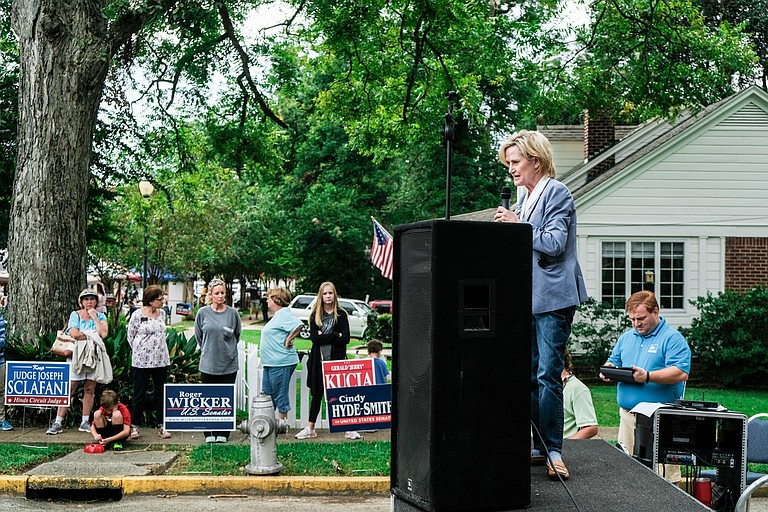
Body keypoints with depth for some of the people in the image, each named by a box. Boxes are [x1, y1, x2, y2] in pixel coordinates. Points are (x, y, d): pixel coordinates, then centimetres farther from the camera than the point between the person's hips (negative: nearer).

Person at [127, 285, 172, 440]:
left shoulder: (162, 313, 6)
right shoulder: (137, 315, -8)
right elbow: (130, 336, 0)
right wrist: (140, 351, 2)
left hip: (161, 360, 4)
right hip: (141, 361, -4)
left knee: (161, 393, 6)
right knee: (139, 394, 3)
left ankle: (161, 426, 13)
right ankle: (134, 426, 13)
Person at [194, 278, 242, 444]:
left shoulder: (232, 313, -2)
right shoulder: (203, 313, -3)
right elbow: (198, 335, 11)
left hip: (229, 364, 0)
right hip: (208, 364, 0)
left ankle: (223, 433, 16)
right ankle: (210, 433, 16)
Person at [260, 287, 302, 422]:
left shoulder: (284, 315, -15)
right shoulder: (277, 315, 17)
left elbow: (298, 325, -30)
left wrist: (288, 340, -22)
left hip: (281, 363, -11)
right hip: (270, 363, 11)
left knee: (280, 396, -2)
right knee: (267, 394, 14)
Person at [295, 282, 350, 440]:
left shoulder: (341, 315, 2)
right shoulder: (315, 315, 6)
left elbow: (346, 339, -7)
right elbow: (314, 337, -7)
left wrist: (324, 337, -10)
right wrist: (335, 335, -12)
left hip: (336, 360, -2)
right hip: (319, 361, 2)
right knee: (317, 394, 10)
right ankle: (310, 429, 15)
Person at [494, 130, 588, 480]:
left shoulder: (557, 193, -7)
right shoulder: (524, 198, 17)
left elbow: (555, 243, -17)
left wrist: (517, 225, -16)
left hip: (553, 297, -8)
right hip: (527, 298, 8)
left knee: (548, 374, -9)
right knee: (530, 376, 9)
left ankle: (554, 451, -3)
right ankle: (539, 447, 15)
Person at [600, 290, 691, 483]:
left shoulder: (672, 338, -4)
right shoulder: (626, 337, 18)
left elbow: (681, 373, -15)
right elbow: (613, 360, 26)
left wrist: (648, 376, -24)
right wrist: (608, 370, 2)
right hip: (627, 414, 6)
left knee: (663, 472, -7)